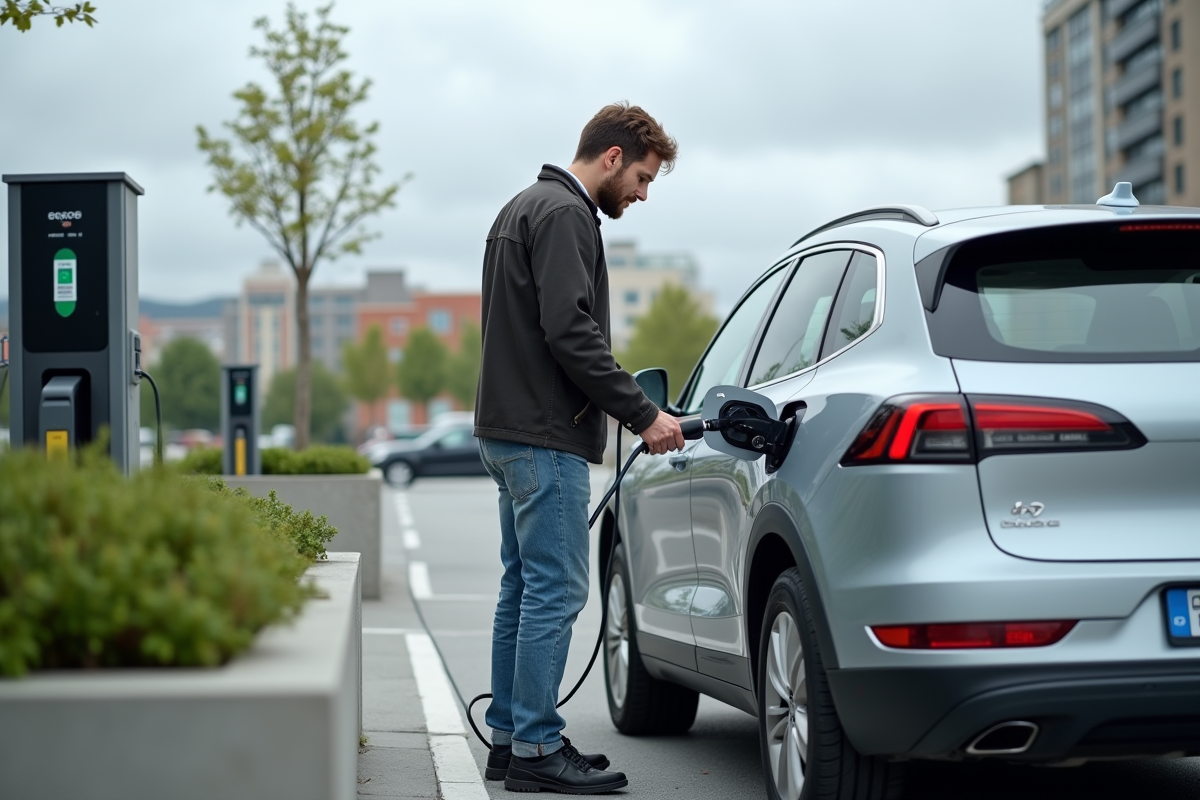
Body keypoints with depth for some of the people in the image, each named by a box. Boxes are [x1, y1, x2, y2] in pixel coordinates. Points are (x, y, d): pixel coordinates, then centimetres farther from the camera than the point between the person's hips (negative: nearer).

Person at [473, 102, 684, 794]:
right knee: (555, 590, -8)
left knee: (524, 587, 13)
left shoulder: (525, 207, 21)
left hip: (510, 429, 11)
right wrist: (644, 414, -18)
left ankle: (510, 737, 18)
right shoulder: (565, 216, -13)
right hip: (546, 438, -11)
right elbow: (571, 332, -23)